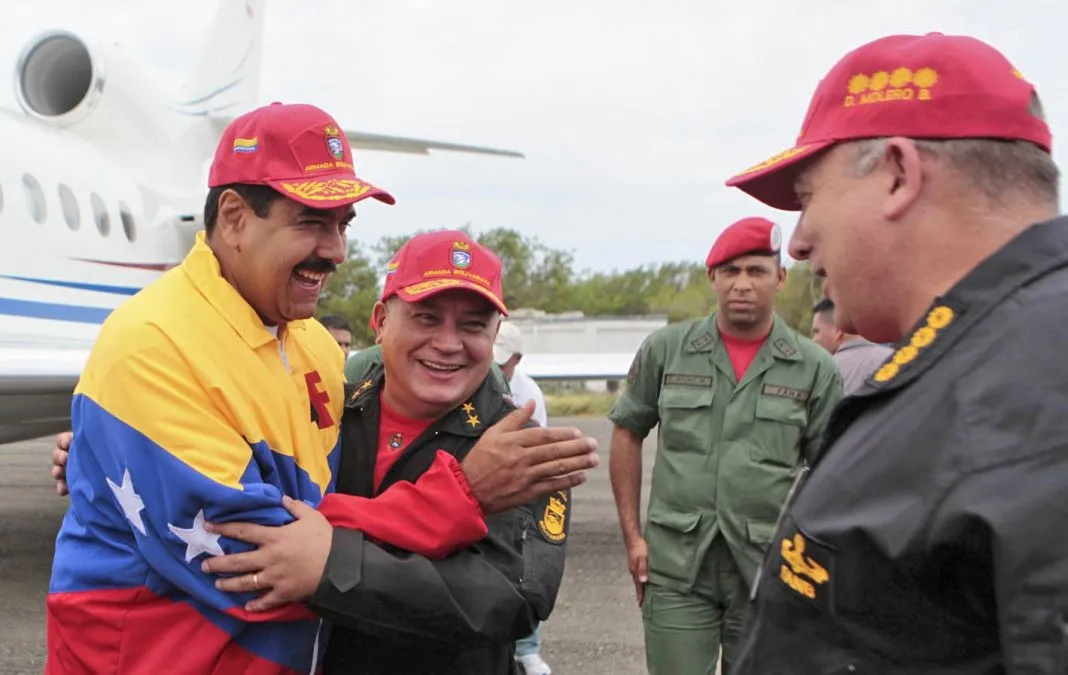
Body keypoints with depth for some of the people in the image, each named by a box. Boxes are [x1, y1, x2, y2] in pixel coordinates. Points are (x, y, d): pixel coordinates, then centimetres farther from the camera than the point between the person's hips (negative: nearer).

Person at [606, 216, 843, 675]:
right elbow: (627, 434, 10)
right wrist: (632, 536, 5)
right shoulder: (665, 349, 0)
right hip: (676, 567, 0)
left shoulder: (815, 369, -1)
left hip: (770, 572, 0)